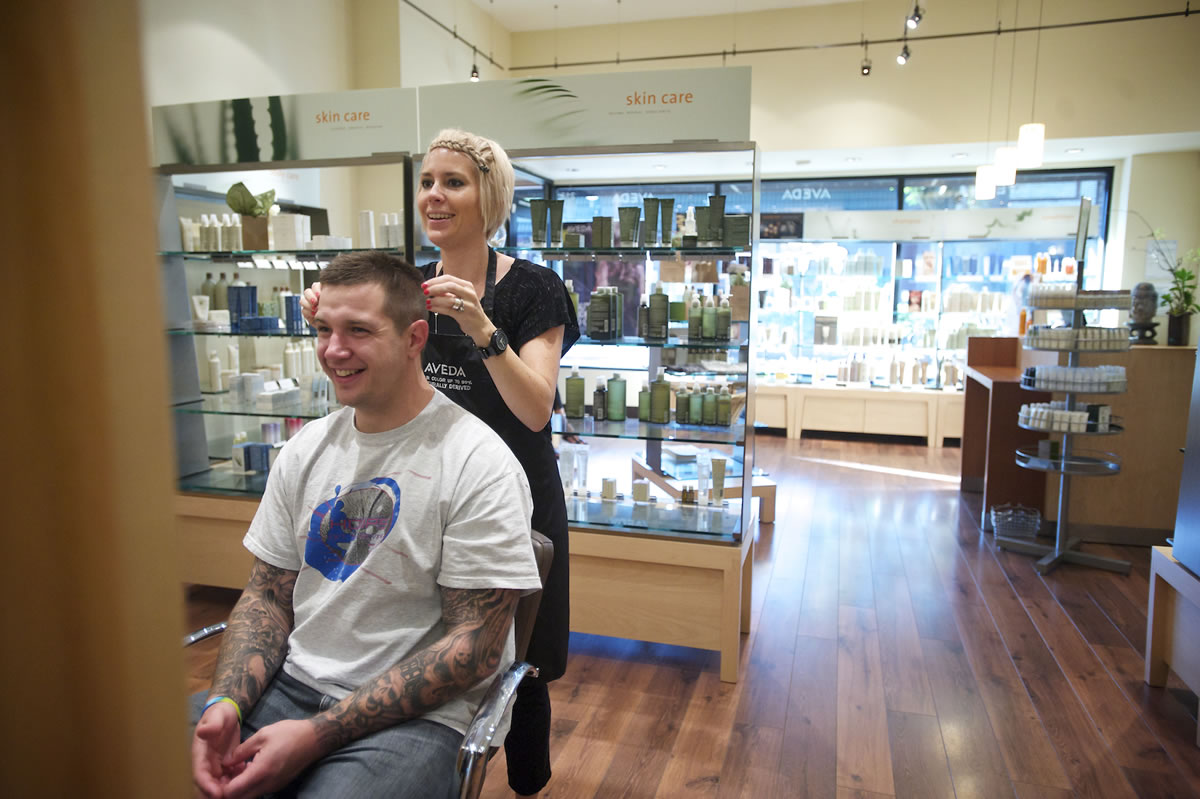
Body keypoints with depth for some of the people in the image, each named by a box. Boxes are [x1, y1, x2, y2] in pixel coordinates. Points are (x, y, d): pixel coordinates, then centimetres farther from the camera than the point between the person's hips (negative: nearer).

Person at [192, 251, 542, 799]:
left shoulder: (478, 465, -14)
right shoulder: (305, 448, 7)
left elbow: (476, 646, -15)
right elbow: (268, 594, 12)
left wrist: (317, 734, -17)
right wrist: (226, 702, -7)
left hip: (412, 714, -4)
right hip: (290, 681, 5)